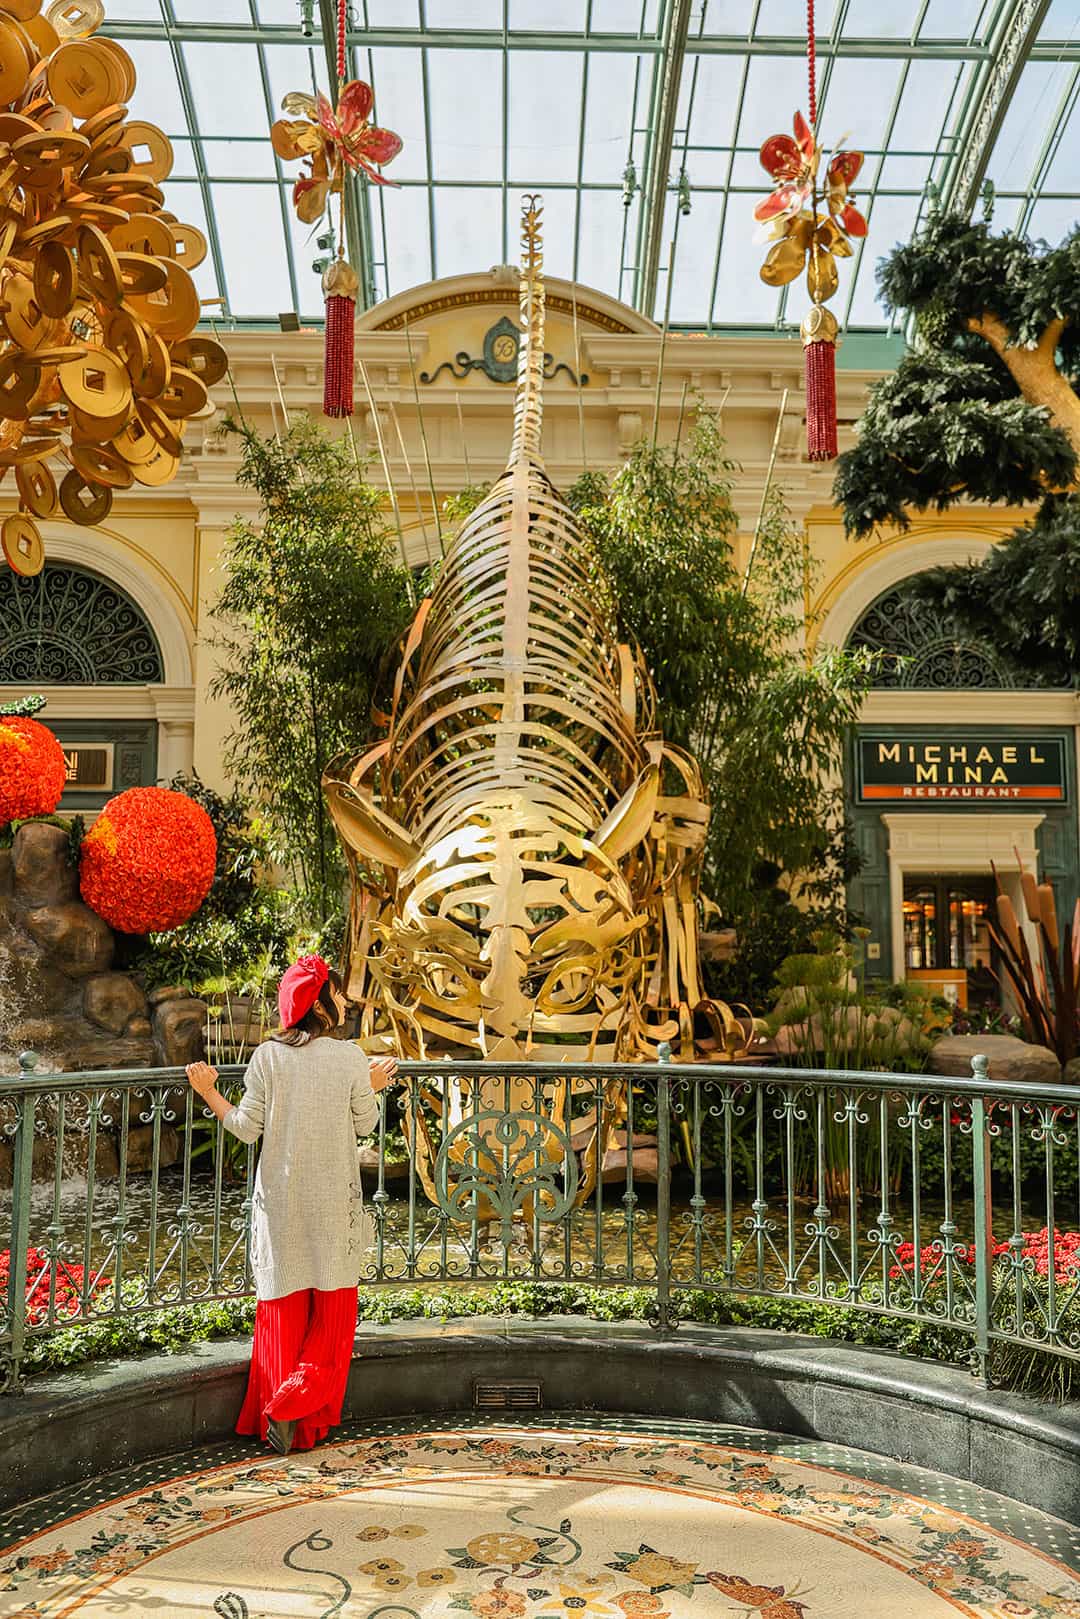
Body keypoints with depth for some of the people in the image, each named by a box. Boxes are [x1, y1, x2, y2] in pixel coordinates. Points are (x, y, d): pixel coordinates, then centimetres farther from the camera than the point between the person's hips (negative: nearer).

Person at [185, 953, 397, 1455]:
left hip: (280, 1199, 2)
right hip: (333, 1200, -2)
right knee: (331, 1304, 9)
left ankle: (278, 1412, 16)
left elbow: (247, 1128, -4)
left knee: (283, 1304, 12)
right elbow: (364, 1123, 2)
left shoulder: (266, 1056, -6)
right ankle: (308, 1410, 2)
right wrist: (372, 1087, 19)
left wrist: (208, 1092, 8)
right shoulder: (350, 1058, -9)